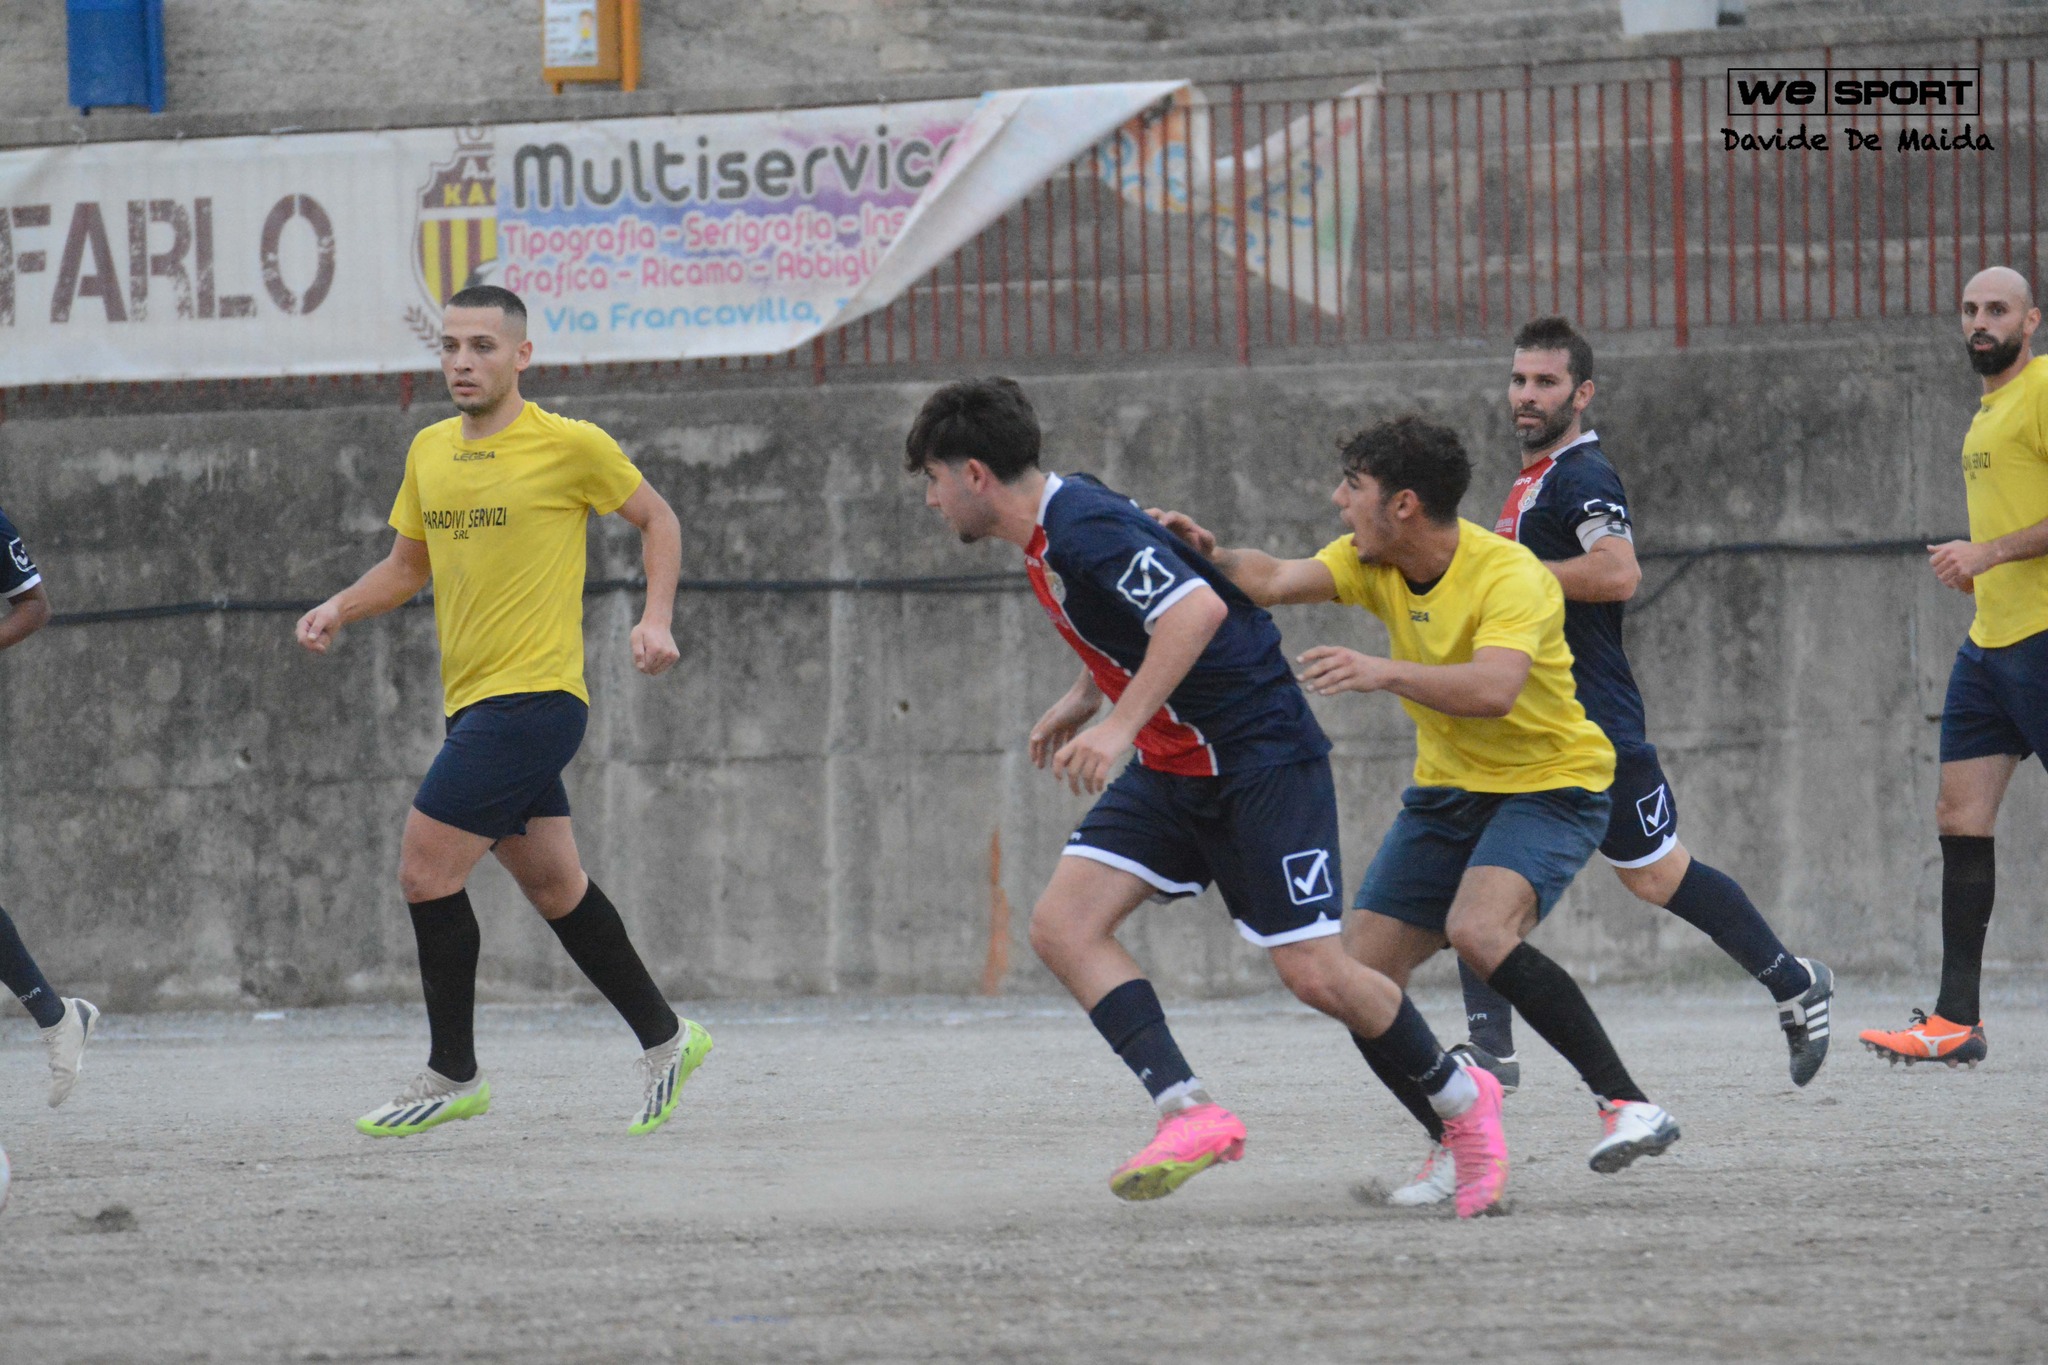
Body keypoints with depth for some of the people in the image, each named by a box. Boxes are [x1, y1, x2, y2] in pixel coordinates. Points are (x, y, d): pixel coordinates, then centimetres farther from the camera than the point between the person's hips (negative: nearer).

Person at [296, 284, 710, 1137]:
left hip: (533, 695, -7)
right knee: (553, 886, 13)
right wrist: (339, 608, 4)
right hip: (475, 703, 7)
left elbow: (657, 520, 5)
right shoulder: (429, 451, 11)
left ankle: (452, 1077, 0)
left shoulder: (570, 446, -8)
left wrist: (657, 619, -8)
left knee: (427, 871, -11)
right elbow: (409, 564, 22)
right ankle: (664, 1039, 27)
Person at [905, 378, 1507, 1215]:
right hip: (1173, 768, 10)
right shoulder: (1048, 534, 9)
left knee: (1314, 973, -11)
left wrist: (1119, 725, -36)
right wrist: (1082, 700, 20)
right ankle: (1190, 1113, -18)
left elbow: (1198, 610, -33)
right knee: (1062, 925, -9)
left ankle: (1459, 1099, 14)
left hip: (1260, 753, -10)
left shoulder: (1084, 529, -21)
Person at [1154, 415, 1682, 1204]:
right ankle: (1458, 1147, 12)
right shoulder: (1373, 564, -1)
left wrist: (1385, 673, -53)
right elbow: (1278, 582, -16)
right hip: (1449, 789, 8)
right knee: (1361, 974, -4)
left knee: (1478, 932, -33)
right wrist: (1209, 557, -35)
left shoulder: (1510, 577, -24)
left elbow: (1494, 689, -40)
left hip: (1549, 786, -8)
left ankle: (1627, 1104, -26)